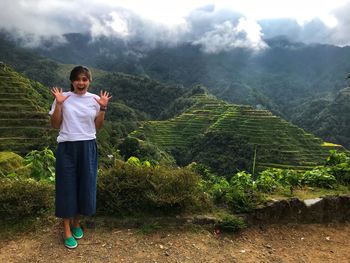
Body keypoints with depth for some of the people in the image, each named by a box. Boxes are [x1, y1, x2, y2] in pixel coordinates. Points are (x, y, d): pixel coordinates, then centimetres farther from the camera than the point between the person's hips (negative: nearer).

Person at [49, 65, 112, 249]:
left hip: (88, 147, 2)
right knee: (67, 185, 4)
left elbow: (97, 126, 5)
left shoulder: (95, 99, 2)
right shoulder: (63, 98, -3)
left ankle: (77, 223, 32)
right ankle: (67, 230, 19)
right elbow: (55, 125, -1)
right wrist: (58, 104, -12)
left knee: (85, 185, 9)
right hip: (67, 148, -2)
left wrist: (103, 108, -7)